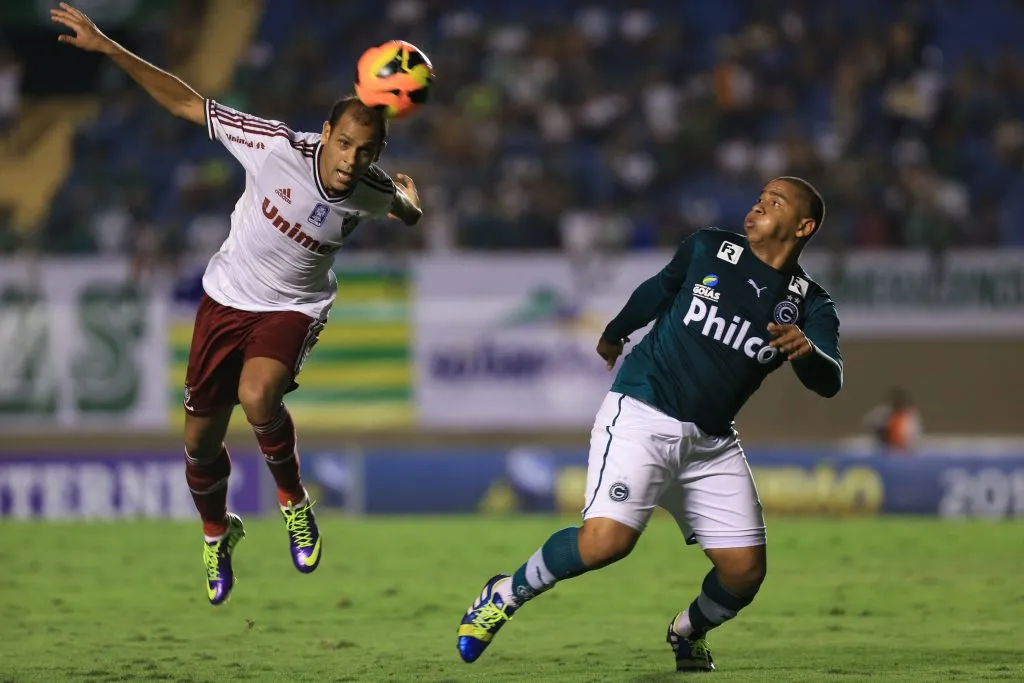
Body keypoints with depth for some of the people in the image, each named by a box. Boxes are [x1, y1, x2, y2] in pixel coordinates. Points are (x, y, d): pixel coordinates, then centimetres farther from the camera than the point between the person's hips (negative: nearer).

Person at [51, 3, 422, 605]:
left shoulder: (373, 193, -17)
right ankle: (217, 534, 39)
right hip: (228, 298, 1)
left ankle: (293, 499, -7)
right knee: (201, 441, 7)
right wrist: (109, 50, -23)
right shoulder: (277, 147, -24)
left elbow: (403, 208, 15)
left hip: (295, 308, -1)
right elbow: (189, 105, -19)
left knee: (257, 396, -34)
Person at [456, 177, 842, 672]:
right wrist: (615, 333, 35)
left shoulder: (809, 305, 0)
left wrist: (807, 350, -37)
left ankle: (688, 631, 29)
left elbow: (830, 384, -15)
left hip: (712, 443, 3)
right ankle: (507, 594, -1)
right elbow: (657, 291, 20)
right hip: (642, 413, -3)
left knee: (745, 570, -4)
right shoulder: (707, 249, 0)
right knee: (607, 541, -24)